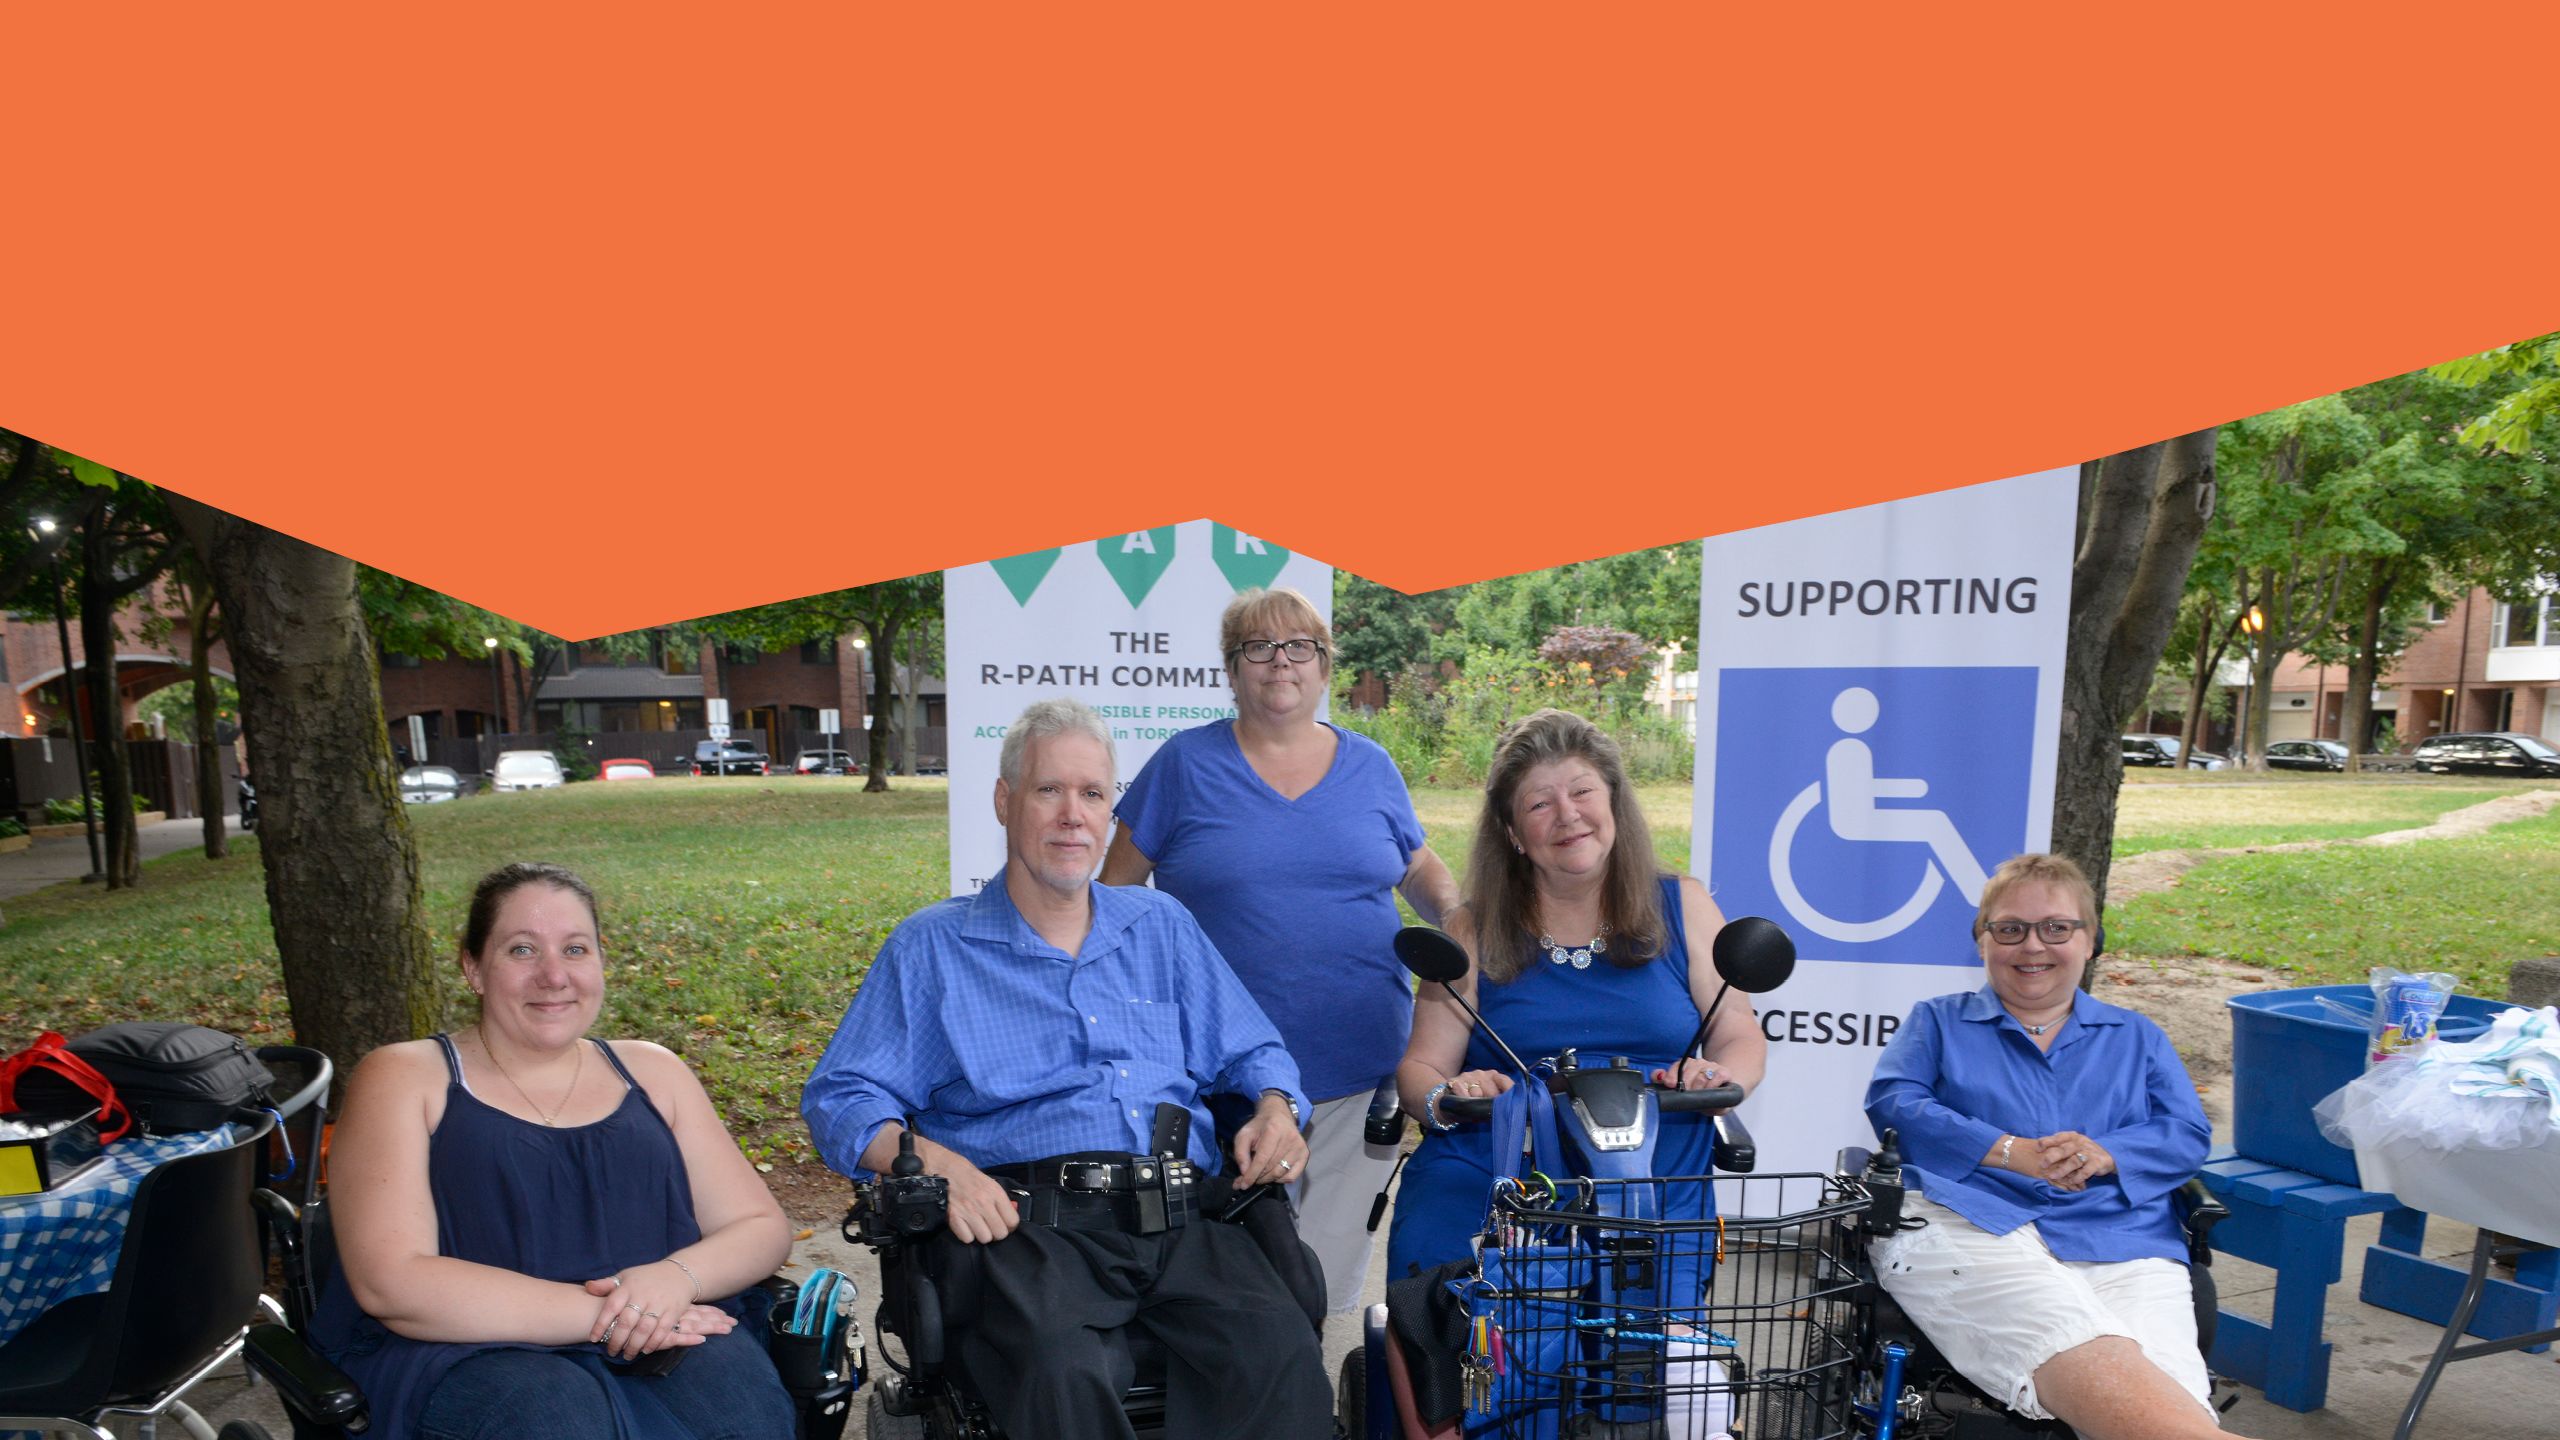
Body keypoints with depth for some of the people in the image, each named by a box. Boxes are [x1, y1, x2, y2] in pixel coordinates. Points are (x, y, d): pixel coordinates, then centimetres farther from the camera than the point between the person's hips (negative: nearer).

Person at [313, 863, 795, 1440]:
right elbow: (390, 1282, -9)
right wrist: (601, 1315, -17)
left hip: (665, 1339, 3)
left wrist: (678, 1276, -13)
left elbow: (762, 1227, 11)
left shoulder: (652, 1073, 15)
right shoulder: (404, 1079, 5)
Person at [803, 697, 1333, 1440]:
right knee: (1065, 1372, -35)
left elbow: (1250, 1050, 26)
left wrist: (1274, 1107, 2)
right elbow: (840, 1098, 7)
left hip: (1178, 1215, 3)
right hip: (1026, 1217, -2)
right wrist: (929, 1160, -13)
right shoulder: (931, 947, 14)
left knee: (1281, 1351, -28)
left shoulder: (1161, 926, 23)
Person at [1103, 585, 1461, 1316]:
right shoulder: (1186, 763, 2)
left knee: (1328, 1277, 9)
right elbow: (1115, 894, 6)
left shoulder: (1370, 767, 9)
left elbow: (1422, 869, 19)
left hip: (1361, 1066, 2)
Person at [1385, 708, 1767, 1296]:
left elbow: (1741, 1036, 11)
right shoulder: (1477, 934, 9)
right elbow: (1420, 1068, 6)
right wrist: (1446, 1097, -17)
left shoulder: (1682, 907, 12)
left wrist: (1719, 1077, -12)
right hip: (1485, 1176, 0)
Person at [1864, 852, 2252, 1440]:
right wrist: (2008, 1151, -5)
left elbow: (2188, 1134, 18)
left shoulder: (2137, 1038, 33)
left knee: (2167, 1387, -34)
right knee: (2077, 1351, -39)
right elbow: (1893, 1104, 8)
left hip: (2120, 1245, 4)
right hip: (1965, 1222, -4)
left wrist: (2106, 1155, -4)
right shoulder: (1939, 1021, 26)